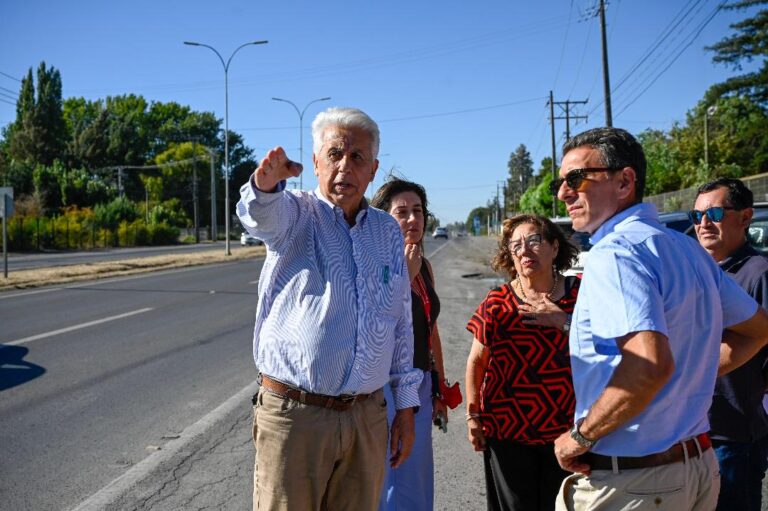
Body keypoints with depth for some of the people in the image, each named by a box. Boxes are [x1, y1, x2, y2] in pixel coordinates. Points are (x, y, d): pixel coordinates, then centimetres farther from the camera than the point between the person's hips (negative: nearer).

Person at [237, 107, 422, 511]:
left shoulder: (388, 230, 10)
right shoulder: (295, 213, -1)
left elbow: (401, 324, 13)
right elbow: (263, 214, -27)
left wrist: (406, 405, 11)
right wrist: (264, 184, -51)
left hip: (367, 417, 4)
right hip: (294, 414, -3)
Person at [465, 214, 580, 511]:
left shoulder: (580, 294, -1)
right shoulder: (497, 303, -4)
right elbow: (476, 362, 1)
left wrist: (564, 321, -18)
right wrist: (473, 415, -1)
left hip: (566, 431, 1)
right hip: (508, 432, -1)